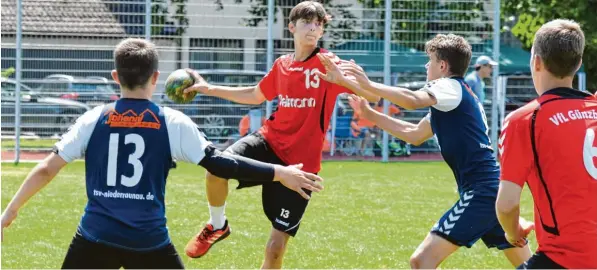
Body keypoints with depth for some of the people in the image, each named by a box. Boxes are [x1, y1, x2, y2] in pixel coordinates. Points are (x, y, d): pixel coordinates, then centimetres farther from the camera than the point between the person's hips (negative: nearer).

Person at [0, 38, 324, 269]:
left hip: (96, 238, 1)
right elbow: (220, 165, -2)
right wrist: (280, 173, 6)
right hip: (149, 242, -1)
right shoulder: (173, 123, 0)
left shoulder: (93, 120, 4)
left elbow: (46, 170, 4)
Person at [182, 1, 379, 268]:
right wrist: (209, 89, 23)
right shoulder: (281, 65, 6)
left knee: (276, 245, -2)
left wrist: (359, 82, -41)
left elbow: (370, 93, -19)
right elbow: (256, 96, 26)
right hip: (269, 141, 3)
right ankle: (217, 226, 2)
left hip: (300, 163, -3)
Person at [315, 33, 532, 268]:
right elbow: (414, 135, 30)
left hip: (481, 192, -10)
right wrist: (370, 115, 27)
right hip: (494, 188, 10)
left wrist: (368, 85, -31)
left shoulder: (451, 87, -7)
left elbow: (413, 100, -28)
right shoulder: (454, 98, 22)